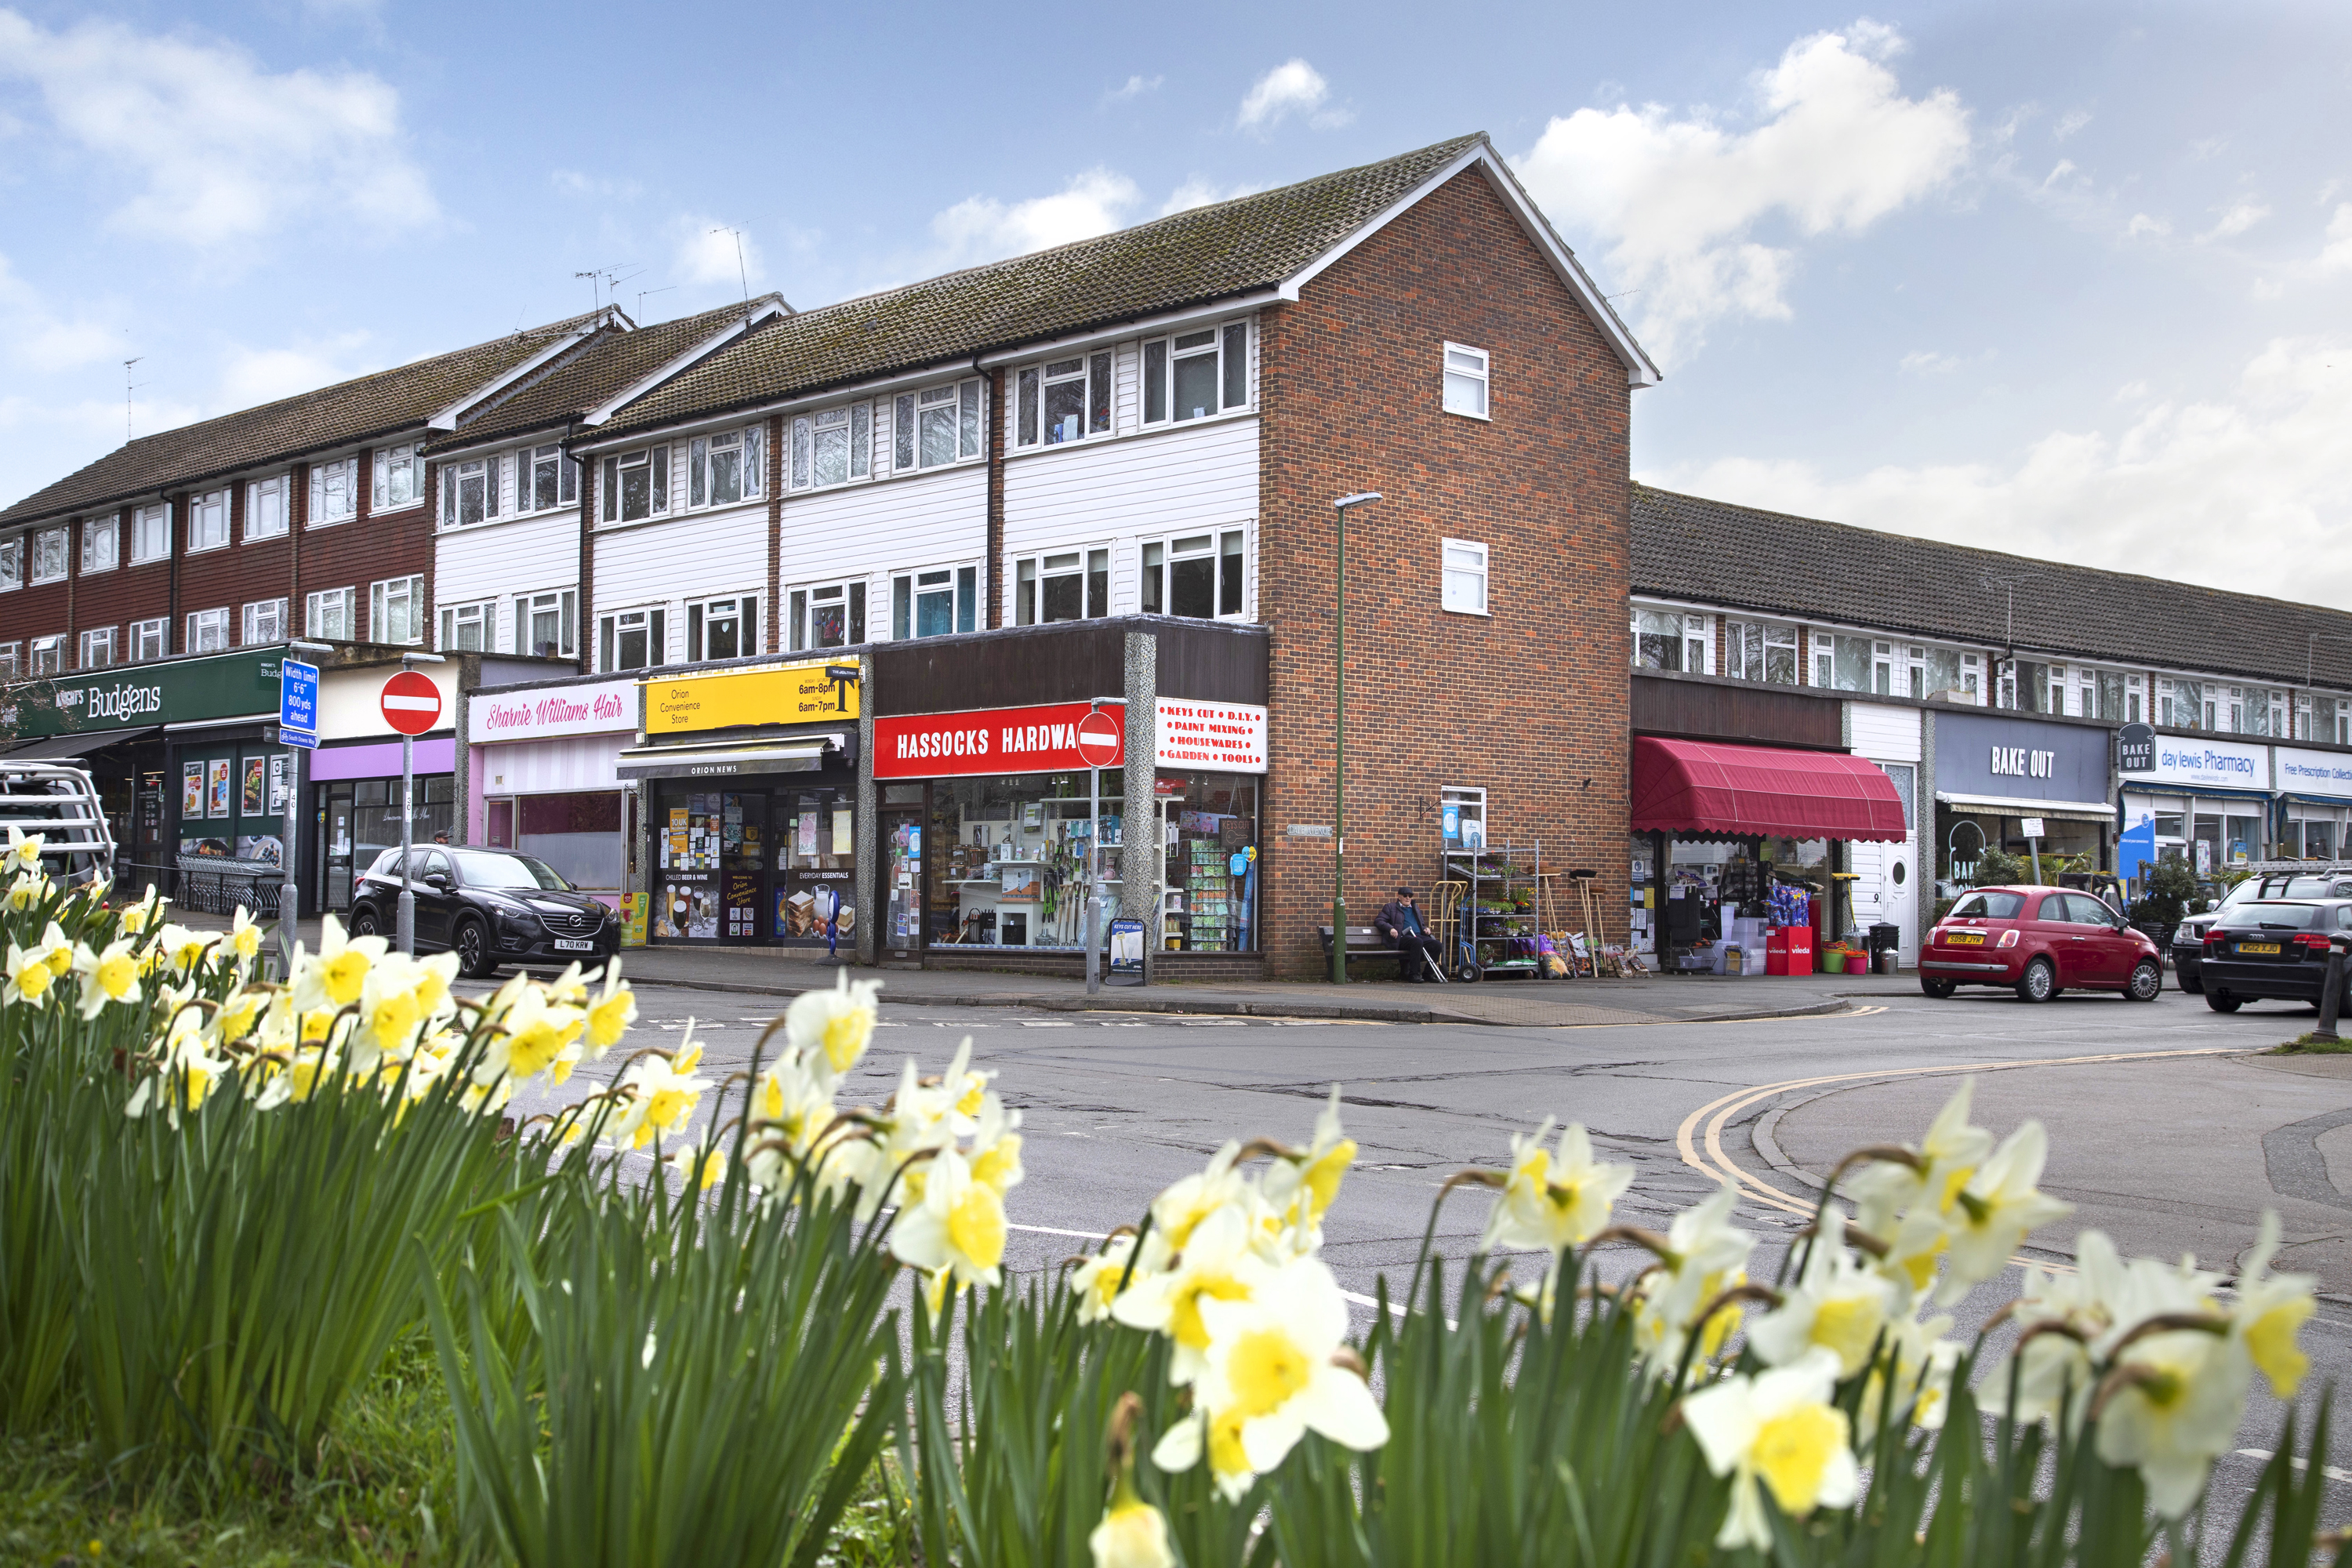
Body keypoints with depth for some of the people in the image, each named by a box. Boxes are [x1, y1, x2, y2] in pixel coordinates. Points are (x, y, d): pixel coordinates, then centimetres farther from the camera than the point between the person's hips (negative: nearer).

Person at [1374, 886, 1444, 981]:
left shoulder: (1415, 910, 31)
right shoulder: (1390, 907, 14)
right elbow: (1378, 921, 4)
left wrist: (1425, 928, 15)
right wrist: (1390, 928, -14)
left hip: (1419, 936, 6)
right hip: (1403, 937, -6)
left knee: (1436, 944, -22)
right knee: (1417, 942, -38)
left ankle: (1428, 973, -11)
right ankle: (1414, 974, -33)